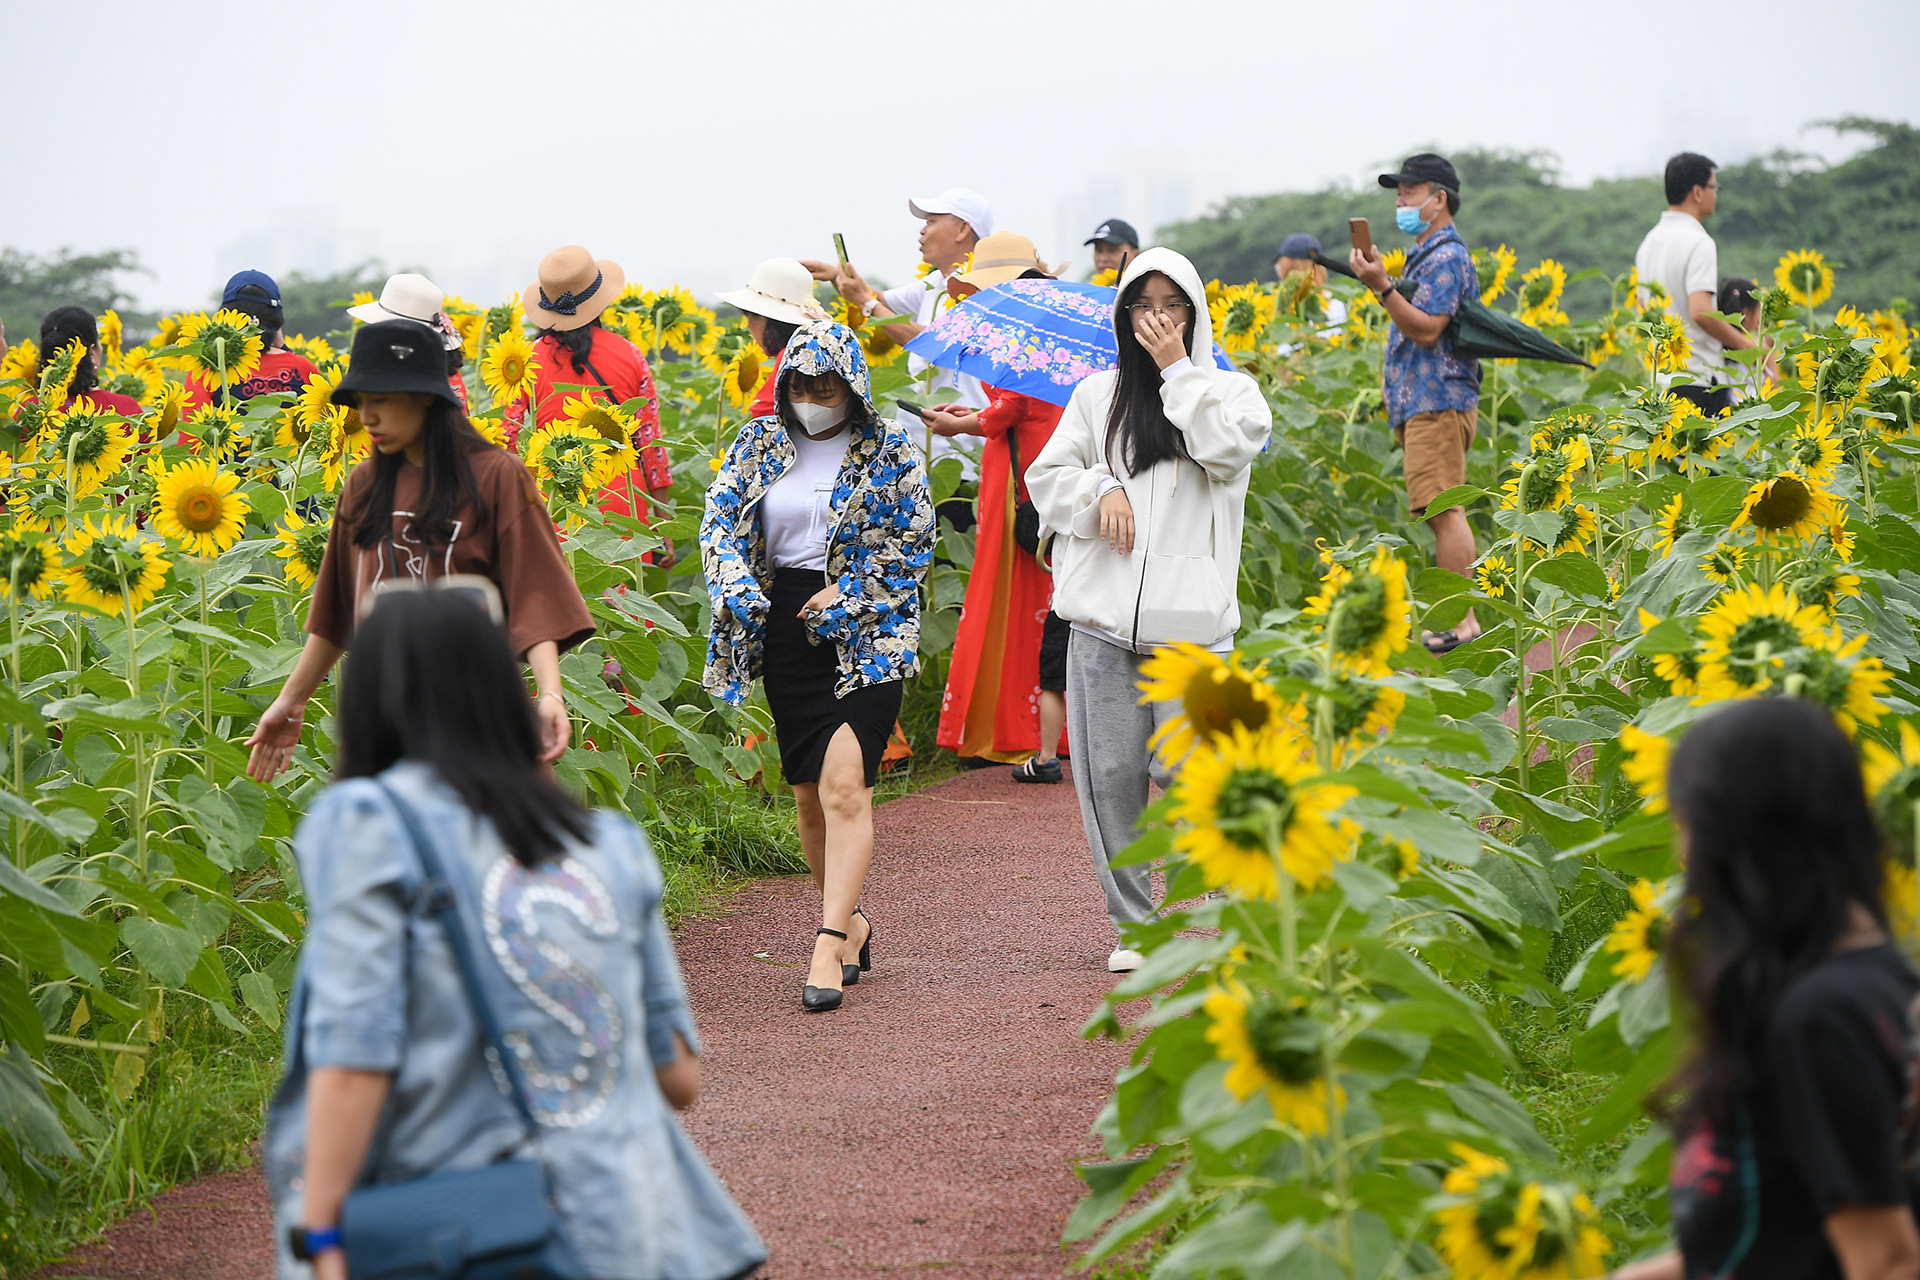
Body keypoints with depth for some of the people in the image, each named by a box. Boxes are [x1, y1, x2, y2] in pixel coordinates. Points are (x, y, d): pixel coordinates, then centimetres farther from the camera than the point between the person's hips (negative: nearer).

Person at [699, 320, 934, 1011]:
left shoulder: (888, 450, 1)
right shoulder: (759, 445, 9)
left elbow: (913, 541, -1)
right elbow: (719, 523, 5)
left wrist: (846, 594, -10)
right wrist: (738, 588, -14)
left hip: (865, 628, -4)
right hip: (785, 625, 4)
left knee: (844, 783, -17)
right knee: (809, 793, 8)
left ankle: (829, 942, -21)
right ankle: (850, 920, 27)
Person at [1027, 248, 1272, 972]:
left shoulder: (1228, 390, 9)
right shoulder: (1097, 395, 14)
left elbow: (1228, 449, -12)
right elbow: (1047, 477, 12)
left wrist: (1177, 368, -7)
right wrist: (1101, 489, -7)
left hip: (1189, 617, -3)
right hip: (1104, 612, 3)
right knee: (1109, 772, 0)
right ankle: (1133, 924, 12)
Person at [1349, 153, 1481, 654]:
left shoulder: (1446, 257, -11)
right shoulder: (1426, 256, 21)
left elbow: (1426, 329, -22)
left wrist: (1381, 287, -26)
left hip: (1437, 403, -11)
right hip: (1425, 402, 11)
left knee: (1443, 510, -13)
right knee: (1443, 513, 8)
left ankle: (1461, 622, -15)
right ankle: (1457, 618, 9)